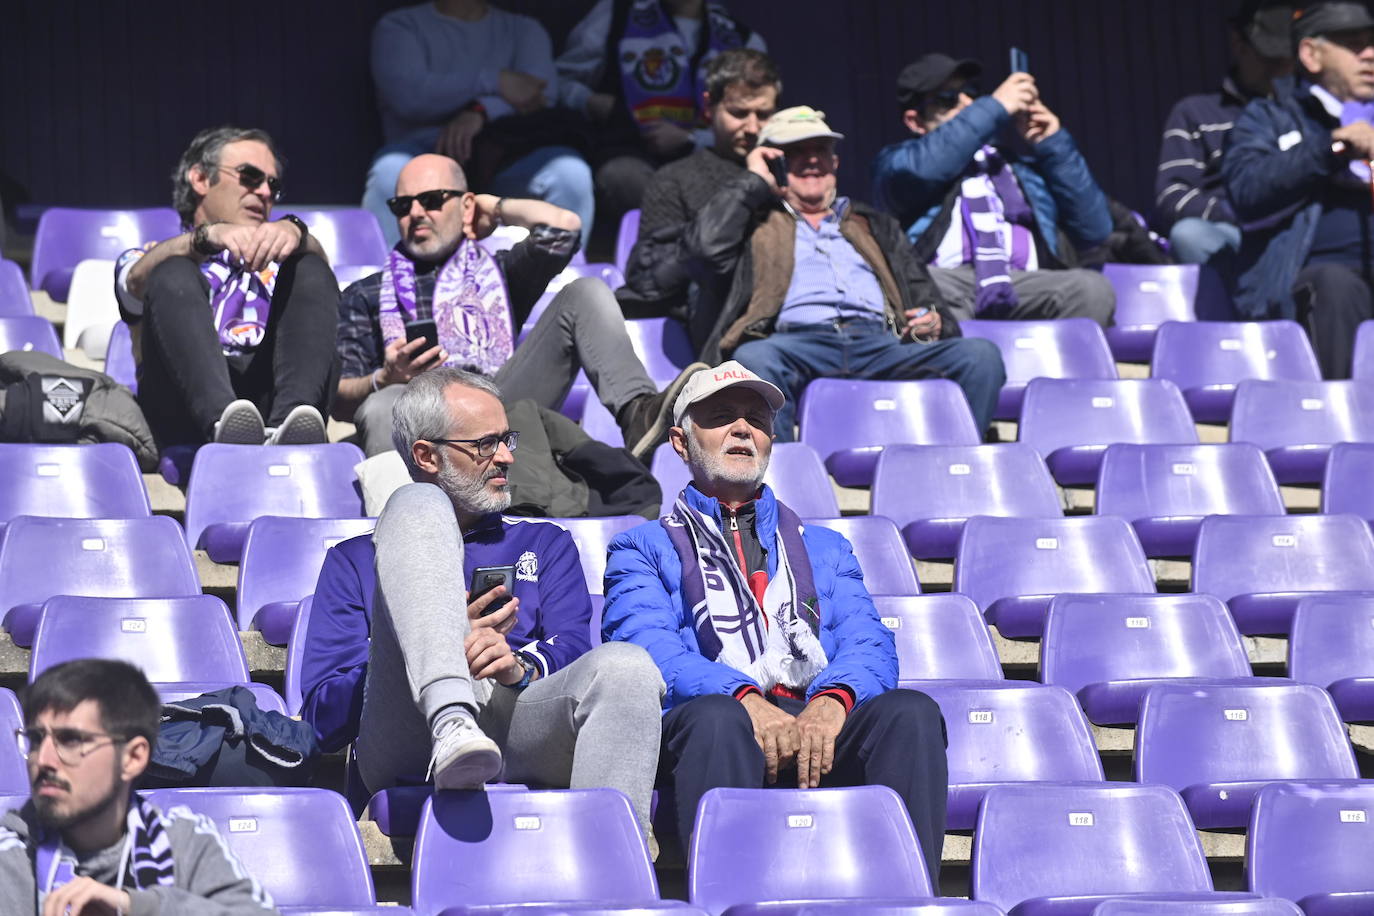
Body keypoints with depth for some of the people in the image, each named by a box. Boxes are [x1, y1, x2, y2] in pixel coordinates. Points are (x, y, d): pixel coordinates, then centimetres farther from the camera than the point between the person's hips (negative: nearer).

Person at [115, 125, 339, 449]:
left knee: (311, 272, -15)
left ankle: (289, 422, -45)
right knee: (174, 276, -22)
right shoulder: (151, 258, 30)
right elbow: (139, 278, 2)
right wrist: (210, 235, -19)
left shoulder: (274, 267, 35)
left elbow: (314, 261, 8)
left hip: (267, 393, 2)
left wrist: (293, 231, -18)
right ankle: (222, 423, -51)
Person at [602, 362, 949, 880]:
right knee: (715, 719, -39)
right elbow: (649, 649, 2)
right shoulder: (643, 548, 22)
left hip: (818, 724, 3)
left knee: (910, 712, -30)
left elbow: (868, 643, 15)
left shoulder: (822, 547, 33)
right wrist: (744, 698, -20)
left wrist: (833, 700, -12)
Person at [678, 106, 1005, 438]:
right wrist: (754, 180, 18)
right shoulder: (756, 221, 28)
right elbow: (704, 245, 6)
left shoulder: (874, 226, 37)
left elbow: (922, 292, 31)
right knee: (754, 358, -41)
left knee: (981, 355, -26)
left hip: (881, 344, 3)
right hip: (797, 341, -3)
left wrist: (934, 320, 6)